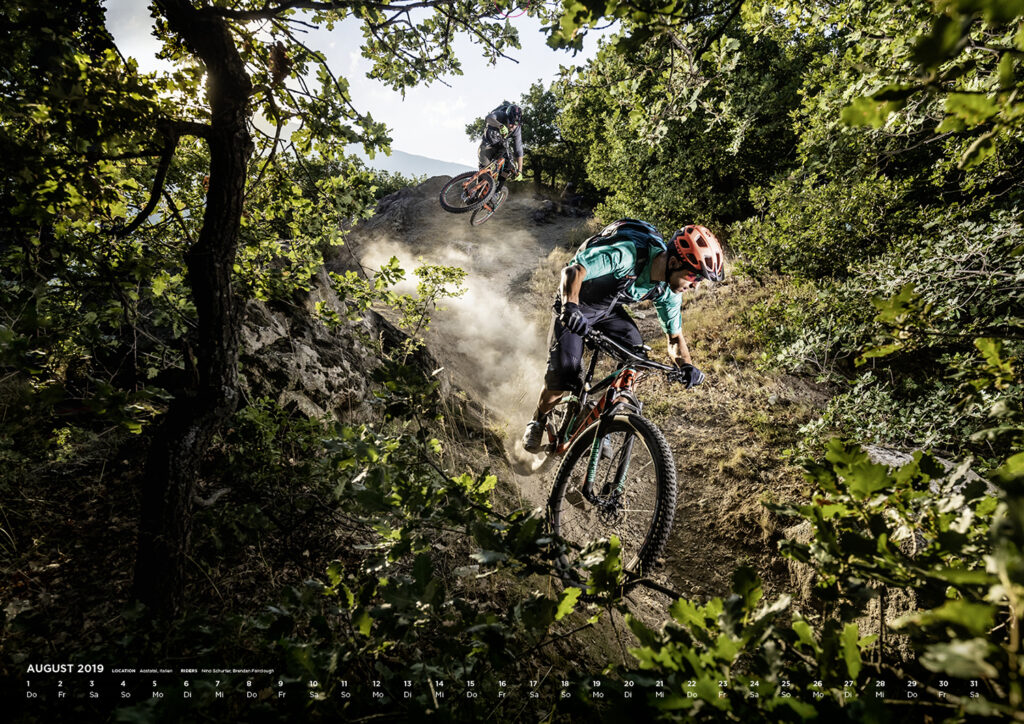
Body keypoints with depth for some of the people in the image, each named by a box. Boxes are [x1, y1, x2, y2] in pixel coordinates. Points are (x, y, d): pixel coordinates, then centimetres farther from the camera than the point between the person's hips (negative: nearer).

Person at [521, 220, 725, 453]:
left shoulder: (668, 289, -16)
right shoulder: (628, 254, -37)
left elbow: (675, 336, -7)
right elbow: (573, 271, -40)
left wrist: (687, 366, -26)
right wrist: (570, 307, -58)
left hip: (609, 311, 6)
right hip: (575, 308, -5)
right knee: (563, 377, -13)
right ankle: (538, 422, 17)